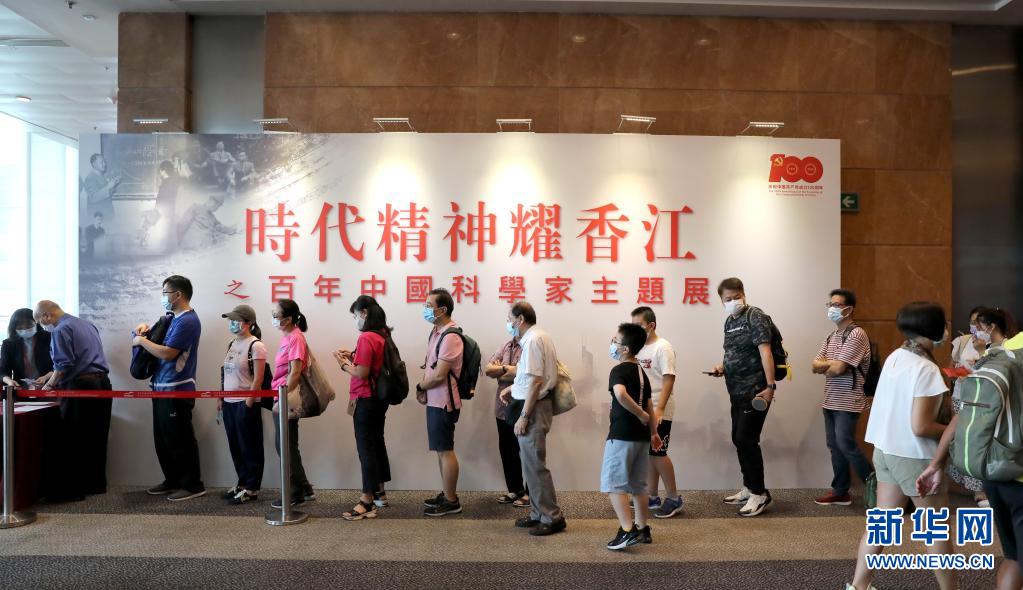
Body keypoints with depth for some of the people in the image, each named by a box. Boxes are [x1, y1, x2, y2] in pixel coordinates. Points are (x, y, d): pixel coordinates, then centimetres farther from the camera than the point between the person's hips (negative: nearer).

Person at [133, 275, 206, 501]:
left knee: (180, 440, -4)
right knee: (163, 438, 16)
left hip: (177, 390, -10)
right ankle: (172, 481, 26)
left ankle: (193, 485, 4)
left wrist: (142, 340, -9)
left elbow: (167, 353, -22)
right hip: (164, 388, 10)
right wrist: (146, 328, 10)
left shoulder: (187, 321, -16)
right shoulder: (175, 319, 15)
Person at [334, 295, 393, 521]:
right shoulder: (383, 335, 7)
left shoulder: (366, 338, -19)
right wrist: (353, 356, 8)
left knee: (366, 448, -4)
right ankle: (379, 493, 29)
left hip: (366, 400, -9)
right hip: (380, 397, 9)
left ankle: (367, 502, 1)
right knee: (377, 443, 18)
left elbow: (361, 373, -22)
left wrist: (344, 364, -6)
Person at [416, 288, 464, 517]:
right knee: (441, 450, 16)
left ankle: (451, 502, 9)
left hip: (443, 402, -9)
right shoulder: (436, 332, 11)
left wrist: (420, 387, -5)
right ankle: (447, 494, 27)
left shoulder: (450, 337, -19)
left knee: (445, 450, -1)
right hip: (435, 401, 9)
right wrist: (423, 389, 1)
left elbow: (439, 375, -22)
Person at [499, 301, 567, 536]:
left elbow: (535, 381, -22)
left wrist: (524, 416, -21)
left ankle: (552, 517, 4)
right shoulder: (537, 337, 15)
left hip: (533, 407, -10)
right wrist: (513, 388, 16)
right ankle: (538, 513, 25)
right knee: (530, 462, 16)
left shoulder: (532, 341, -16)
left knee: (534, 464, -4)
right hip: (535, 404, 10)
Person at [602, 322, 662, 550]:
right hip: (641, 435, 8)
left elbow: (620, 394, -33)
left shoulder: (619, 370, -12)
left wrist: (641, 415, -21)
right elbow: (649, 404, 18)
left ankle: (628, 531, -7)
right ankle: (643, 529, 24)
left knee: (612, 483, -2)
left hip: (622, 435, -8)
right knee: (638, 484, 16)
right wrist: (653, 432, 25)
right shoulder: (641, 371, 12)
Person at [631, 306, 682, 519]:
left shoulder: (662, 347, -12)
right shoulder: (639, 348, 10)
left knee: (657, 453, -4)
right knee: (648, 453, 11)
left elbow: (669, 379, -17)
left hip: (658, 412, -7)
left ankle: (674, 498, 9)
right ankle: (652, 497, 21)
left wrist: (659, 409, -23)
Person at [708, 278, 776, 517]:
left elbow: (765, 351, -20)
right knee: (738, 439, 14)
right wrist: (723, 367, 7)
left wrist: (770, 386, -28)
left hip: (755, 390, -9)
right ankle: (749, 488, 27)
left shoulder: (755, 317, -11)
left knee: (747, 439, -8)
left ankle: (760, 494, 3)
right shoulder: (729, 321, 14)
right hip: (738, 391, 9)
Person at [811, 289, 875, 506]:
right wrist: (832, 363, -11)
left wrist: (824, 365, 1)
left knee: (845, 444, -10)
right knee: (834, 446, 9)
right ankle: (840, 492, 17)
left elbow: (838, 369, -20)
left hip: (848, 402, -8)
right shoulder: (831, 336, 15)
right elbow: (815, 365, 8)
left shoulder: (857, 334, -13)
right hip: (830, 401, 8)